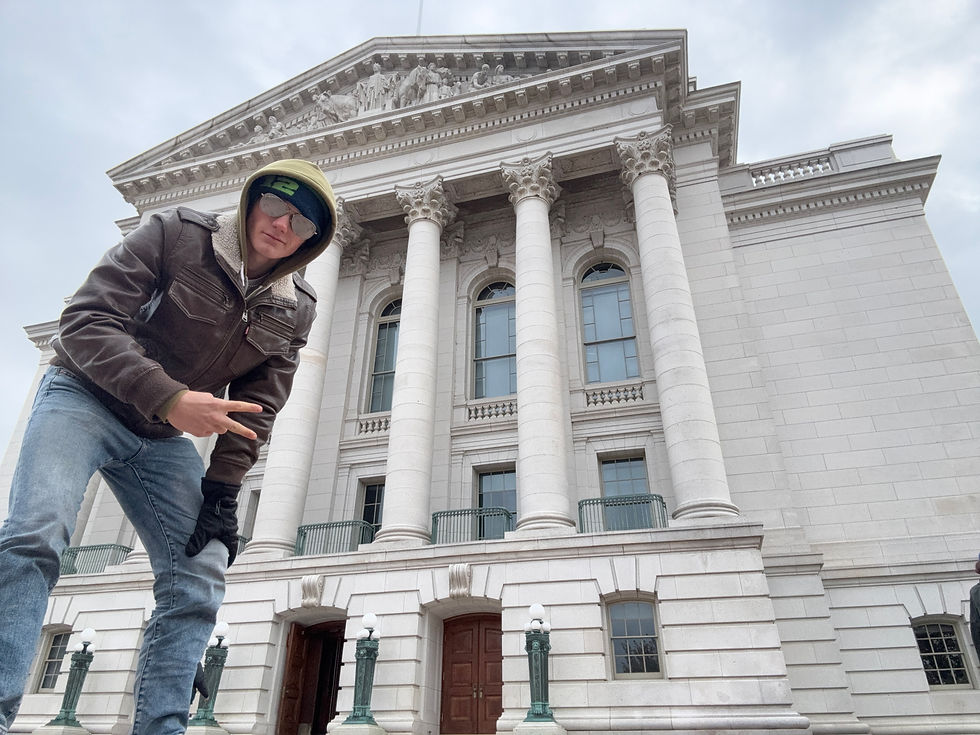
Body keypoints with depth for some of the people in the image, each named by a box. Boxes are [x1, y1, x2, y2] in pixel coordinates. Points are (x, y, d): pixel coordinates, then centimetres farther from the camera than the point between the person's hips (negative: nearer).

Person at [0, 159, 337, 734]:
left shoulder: (296, 309, -3)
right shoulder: (176, 234, -12)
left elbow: (257, 406, 0)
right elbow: (86, 320, -20)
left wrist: (222, 487, -10)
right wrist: (169, 398, -34)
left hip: (166, 438, 4)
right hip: (85, 398, -3)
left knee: (200, 580, -9)